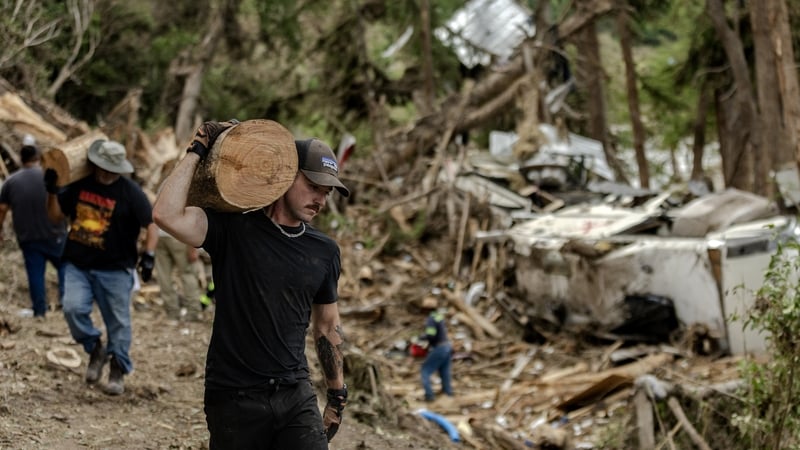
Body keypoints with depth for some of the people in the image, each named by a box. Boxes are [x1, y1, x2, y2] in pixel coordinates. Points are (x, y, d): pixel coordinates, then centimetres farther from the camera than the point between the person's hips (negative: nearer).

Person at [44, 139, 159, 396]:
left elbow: (151, 224, -8)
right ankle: (95, 349, 10)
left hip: (115, 269, -3)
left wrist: (148, 255, -21)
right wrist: (52, 191, -3)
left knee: (118, 322, 2)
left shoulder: (130, 192, -8)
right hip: (77, 265, 3)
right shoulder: (79, 185, 4)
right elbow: (56, 216, 13)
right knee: (73, 308, -16)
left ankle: (118, 371, 17)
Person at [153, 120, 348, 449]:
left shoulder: (325, 251, 7)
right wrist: (197, 151, -14)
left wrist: (337, 395, 19)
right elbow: (166, 215, -21)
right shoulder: (233, 230, -6)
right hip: (234, 398, -3)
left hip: (296, 396, 3)